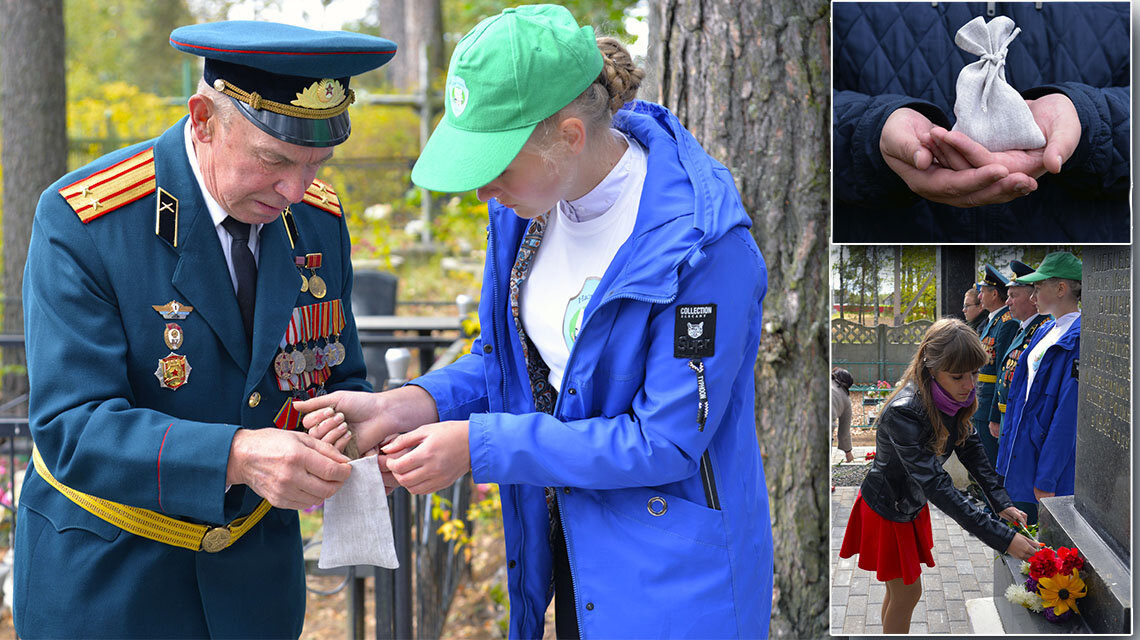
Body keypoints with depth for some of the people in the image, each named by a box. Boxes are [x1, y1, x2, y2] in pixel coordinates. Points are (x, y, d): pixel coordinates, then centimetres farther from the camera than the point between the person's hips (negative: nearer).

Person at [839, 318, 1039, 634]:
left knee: (901, 589, 19)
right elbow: (936, 485, -41)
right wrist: (1003, 538, -43)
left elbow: (971, 450, -1)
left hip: (912, 506, 7)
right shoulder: (904, 412, -38)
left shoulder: (955, 398, -14)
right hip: (886, 511, -7)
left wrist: (1002, 502, -13)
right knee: (906, 593, 5)